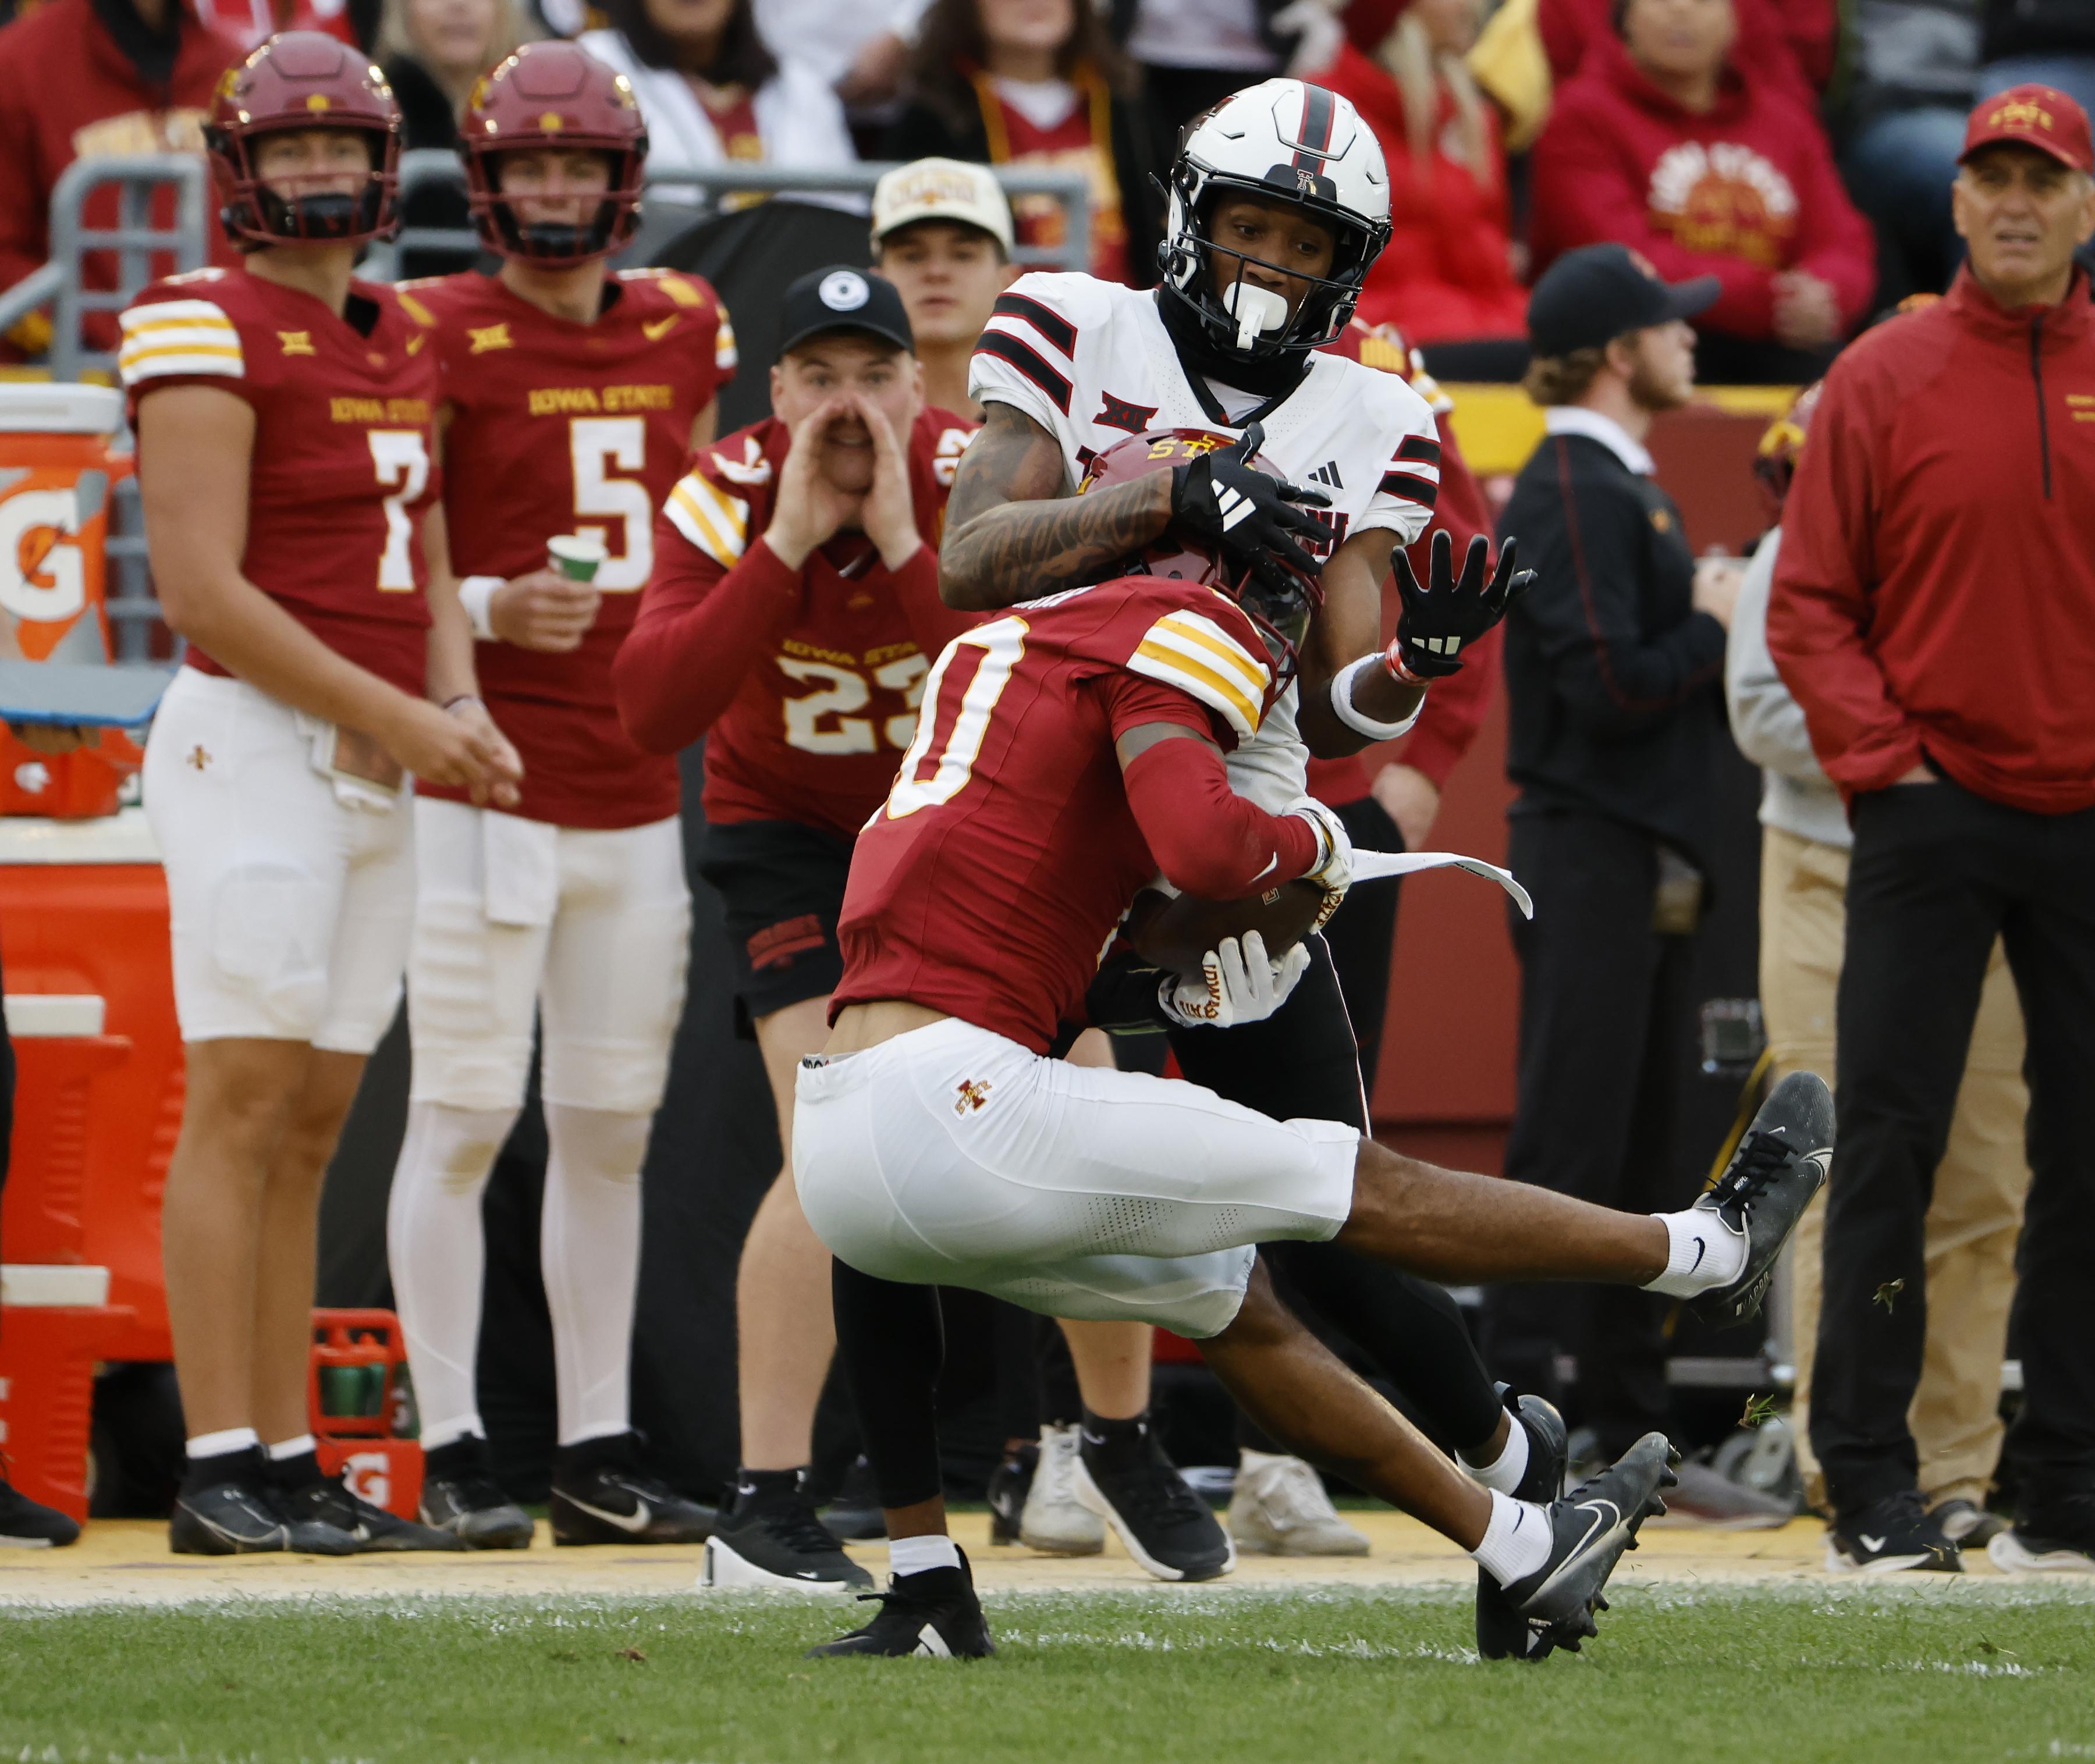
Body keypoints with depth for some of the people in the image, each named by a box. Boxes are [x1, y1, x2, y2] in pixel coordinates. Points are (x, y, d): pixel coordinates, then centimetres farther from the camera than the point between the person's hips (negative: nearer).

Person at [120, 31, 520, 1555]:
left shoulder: (402, 344, 16)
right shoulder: (212, 337, -9)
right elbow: (205, 589, -16)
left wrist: (457, 704, 1)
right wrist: (392, 715, -16)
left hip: (372, 771, 8)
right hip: (256, 744, -8)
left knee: (313, 1125, 8)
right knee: (242, 1104, -10)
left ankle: (289, 1472, 10)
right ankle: (222, 1473, -12)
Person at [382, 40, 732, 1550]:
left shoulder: (686, 333, 12)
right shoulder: (439, 338, -5)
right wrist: (489, 609, -21)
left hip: (637, 790, 6)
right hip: (487, 787, -6)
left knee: (612, 1129, 9)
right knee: (465, 1115, -6)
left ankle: (600, 1452, 14)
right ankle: (453, 1453, -2)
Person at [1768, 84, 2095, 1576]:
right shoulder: (1886, 379, 2)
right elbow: (1810, 605, 2)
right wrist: (1880, 757, -9)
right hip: (1934, 819, -2)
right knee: (1892, 1145, -5)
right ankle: (1872, 1488, -1)